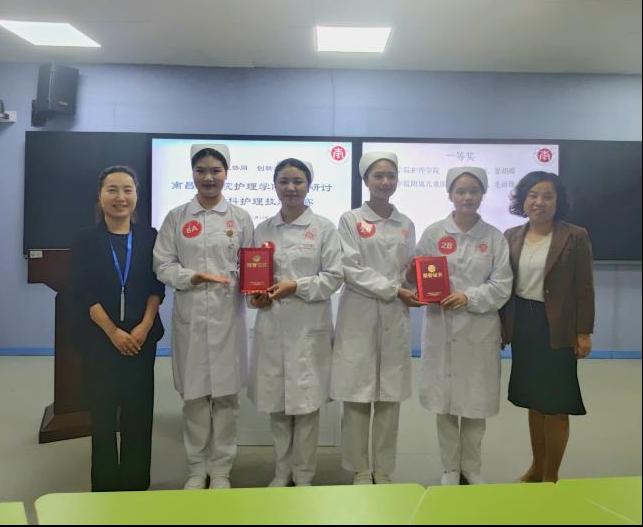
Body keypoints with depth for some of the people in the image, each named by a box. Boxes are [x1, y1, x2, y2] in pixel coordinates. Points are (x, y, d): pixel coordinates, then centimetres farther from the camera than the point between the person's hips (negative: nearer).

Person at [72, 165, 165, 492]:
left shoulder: (149, 237, 3)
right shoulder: (86, 240, 0)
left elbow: (157, 286, 0)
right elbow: (83, 293, -5)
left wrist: (144, 327, -12)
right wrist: (113, 332, -12)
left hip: (142, 337, 1)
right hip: (99, 338, 0)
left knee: (139, 410, 5)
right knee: (103, 411, 7)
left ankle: (137, 483, 19)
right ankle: (105, 485, 22)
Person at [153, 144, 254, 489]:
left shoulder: (240, 217, 6)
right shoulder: (176, 217, 6)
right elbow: (163, 265, 2)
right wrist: (194, 276, -14)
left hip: (227, 315, 0)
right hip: (190, 315, 0)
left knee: (226, 392, 5)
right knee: (194, 393, 6)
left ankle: (221, 468, 21)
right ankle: (197, 468, 23)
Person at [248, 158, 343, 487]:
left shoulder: (324, 228, 0)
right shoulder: (263, 229, 10)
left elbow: (334, 276, -4)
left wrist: (297, 286, -16)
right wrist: (255, 296, -7)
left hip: (309, 327, -3)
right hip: (271, 325, 3)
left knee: (306, 401, 3)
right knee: (275, 401, 10)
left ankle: (303, 475, 20)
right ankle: (282, 470, 28)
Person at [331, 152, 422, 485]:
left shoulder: (406, 224, 13)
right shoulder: (350, 220, 1)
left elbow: (408, 270, 14)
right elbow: (351, 270, -9)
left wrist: (414, 290, -7)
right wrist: (393, 290, -14)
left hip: (394, 319, 3)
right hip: (359, 317, -3)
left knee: (390, 397, 7)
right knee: (358, 396, 1)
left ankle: (383, 470, 21)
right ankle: (360, 470, 17)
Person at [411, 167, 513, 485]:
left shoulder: (494, 237, 3)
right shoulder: (433, 233, 2)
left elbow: (502, 286, -3)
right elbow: (418, 276, 2)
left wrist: (469, 298, -17)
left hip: (480, 329, 0)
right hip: (442, 327, 0)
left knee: (476, 402, 9)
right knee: (445, 401, 8)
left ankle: (472, 468, 30)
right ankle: (450, 468, 26)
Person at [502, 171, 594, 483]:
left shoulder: (575, 237, -6)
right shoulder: (512, 236, 5)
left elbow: (584, 288, -7)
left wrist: (584, 332, -9)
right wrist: (500, 324, 4)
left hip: (556, 328, -4)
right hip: (522, 325, 4)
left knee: (555, 404, 5)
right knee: (533, 401, 16)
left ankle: (551, 475, 22)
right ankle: (536, 467, 32)